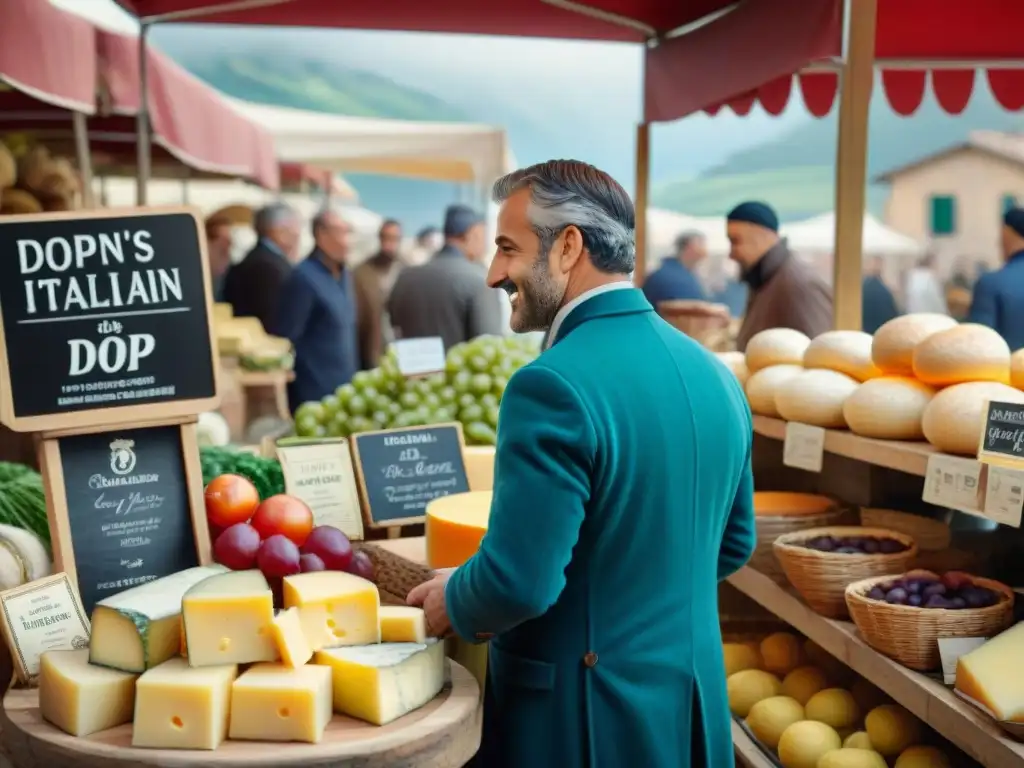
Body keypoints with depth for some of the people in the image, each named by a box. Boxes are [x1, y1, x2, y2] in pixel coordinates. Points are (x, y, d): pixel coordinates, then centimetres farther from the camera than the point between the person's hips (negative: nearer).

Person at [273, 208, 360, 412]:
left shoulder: (344, 274, 11)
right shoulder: (304, 278, -14)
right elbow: (285, 340, -13)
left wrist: (354, 377, 13)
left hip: (346, 388, 8)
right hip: (315, 393, -8)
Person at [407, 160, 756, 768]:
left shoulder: (555, 385, -23)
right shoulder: (714, 373, 1)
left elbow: (519, 580, -25)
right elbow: (734, 545, 10)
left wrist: (452, 604, -5)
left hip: (581, 718, -7)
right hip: (693, 703, 7)